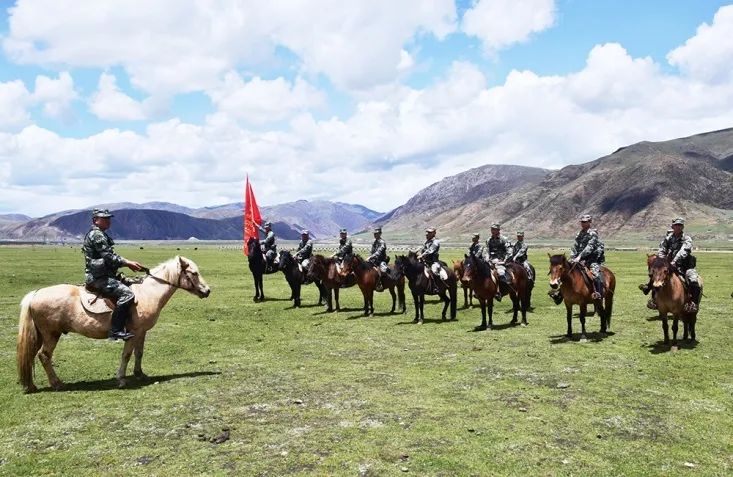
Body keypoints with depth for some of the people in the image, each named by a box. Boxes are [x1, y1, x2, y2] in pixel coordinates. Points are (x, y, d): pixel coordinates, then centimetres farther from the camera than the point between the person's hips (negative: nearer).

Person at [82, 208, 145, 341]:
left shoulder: (101, 235, 21)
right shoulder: (97, 234, -12)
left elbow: (109, 257, 21)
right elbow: (109, 257, -18)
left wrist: (127, 263, 10)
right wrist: (128, 263, -11)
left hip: (100, 276, 11)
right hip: (98, 278, -11)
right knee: (127, 293, -25)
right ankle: (115, 330, -25)